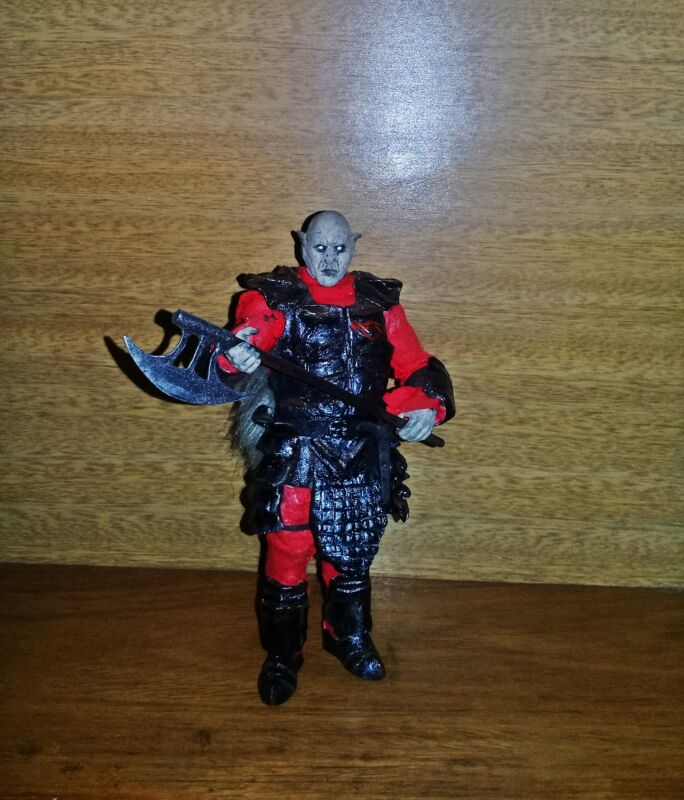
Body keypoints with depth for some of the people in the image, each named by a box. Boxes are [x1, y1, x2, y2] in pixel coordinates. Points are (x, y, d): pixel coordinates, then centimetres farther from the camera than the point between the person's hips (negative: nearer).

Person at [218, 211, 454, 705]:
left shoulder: (379, 302, 7)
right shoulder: (275, 297, -3)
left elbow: (418, 367, 6)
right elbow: (246, 337, -22)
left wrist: (428, 405, -14)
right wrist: (237, 355, -46)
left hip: (362, 459, 3)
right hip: (292, 456, -3)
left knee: (353, 555, 17)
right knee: (287, 557, 4)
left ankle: (349, 637, 42)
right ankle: (282, 658, 26)